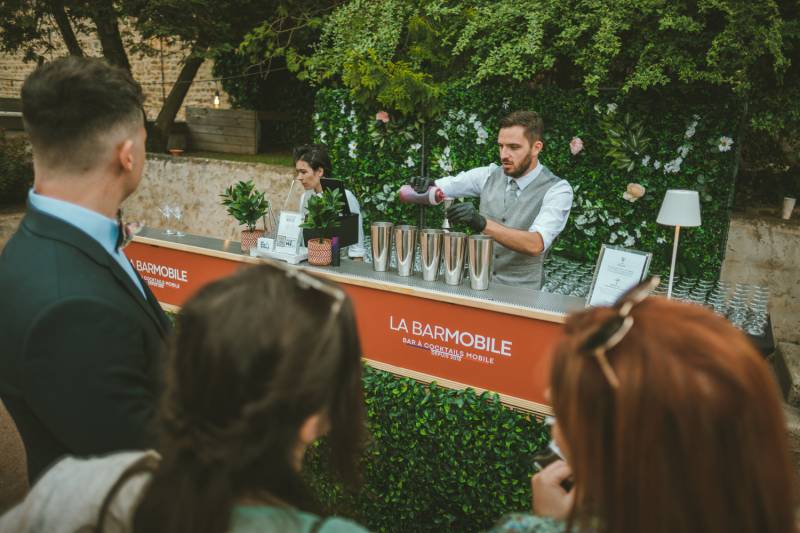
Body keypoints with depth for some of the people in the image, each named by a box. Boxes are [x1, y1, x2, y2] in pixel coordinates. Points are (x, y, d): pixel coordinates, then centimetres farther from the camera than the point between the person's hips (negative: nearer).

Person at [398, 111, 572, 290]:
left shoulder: (557, 190, -9)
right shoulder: (489, 175, 2)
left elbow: (535, 245, -25)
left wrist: (482, 223, -36)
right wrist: (422, 188, -20)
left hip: (520, 293, -2)